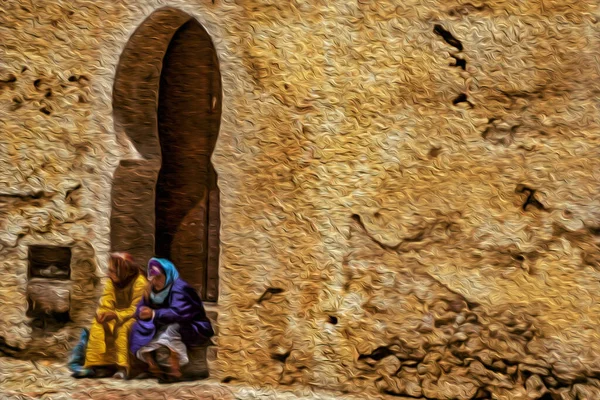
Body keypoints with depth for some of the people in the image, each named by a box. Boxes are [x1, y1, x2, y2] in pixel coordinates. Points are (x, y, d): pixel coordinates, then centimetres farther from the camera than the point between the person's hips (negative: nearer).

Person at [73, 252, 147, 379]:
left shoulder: (140, 283, -20)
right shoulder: (111, 282, 1)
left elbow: (136, 310, -24)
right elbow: (105, 304, -3)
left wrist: (116, 315, -36)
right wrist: (102, 313, -26)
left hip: (134, 319, -6)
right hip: (116, 318, 6)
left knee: (122, 327, -37)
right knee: (97, 325, -19)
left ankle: (123, 367, -40)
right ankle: (97, 365, -20)